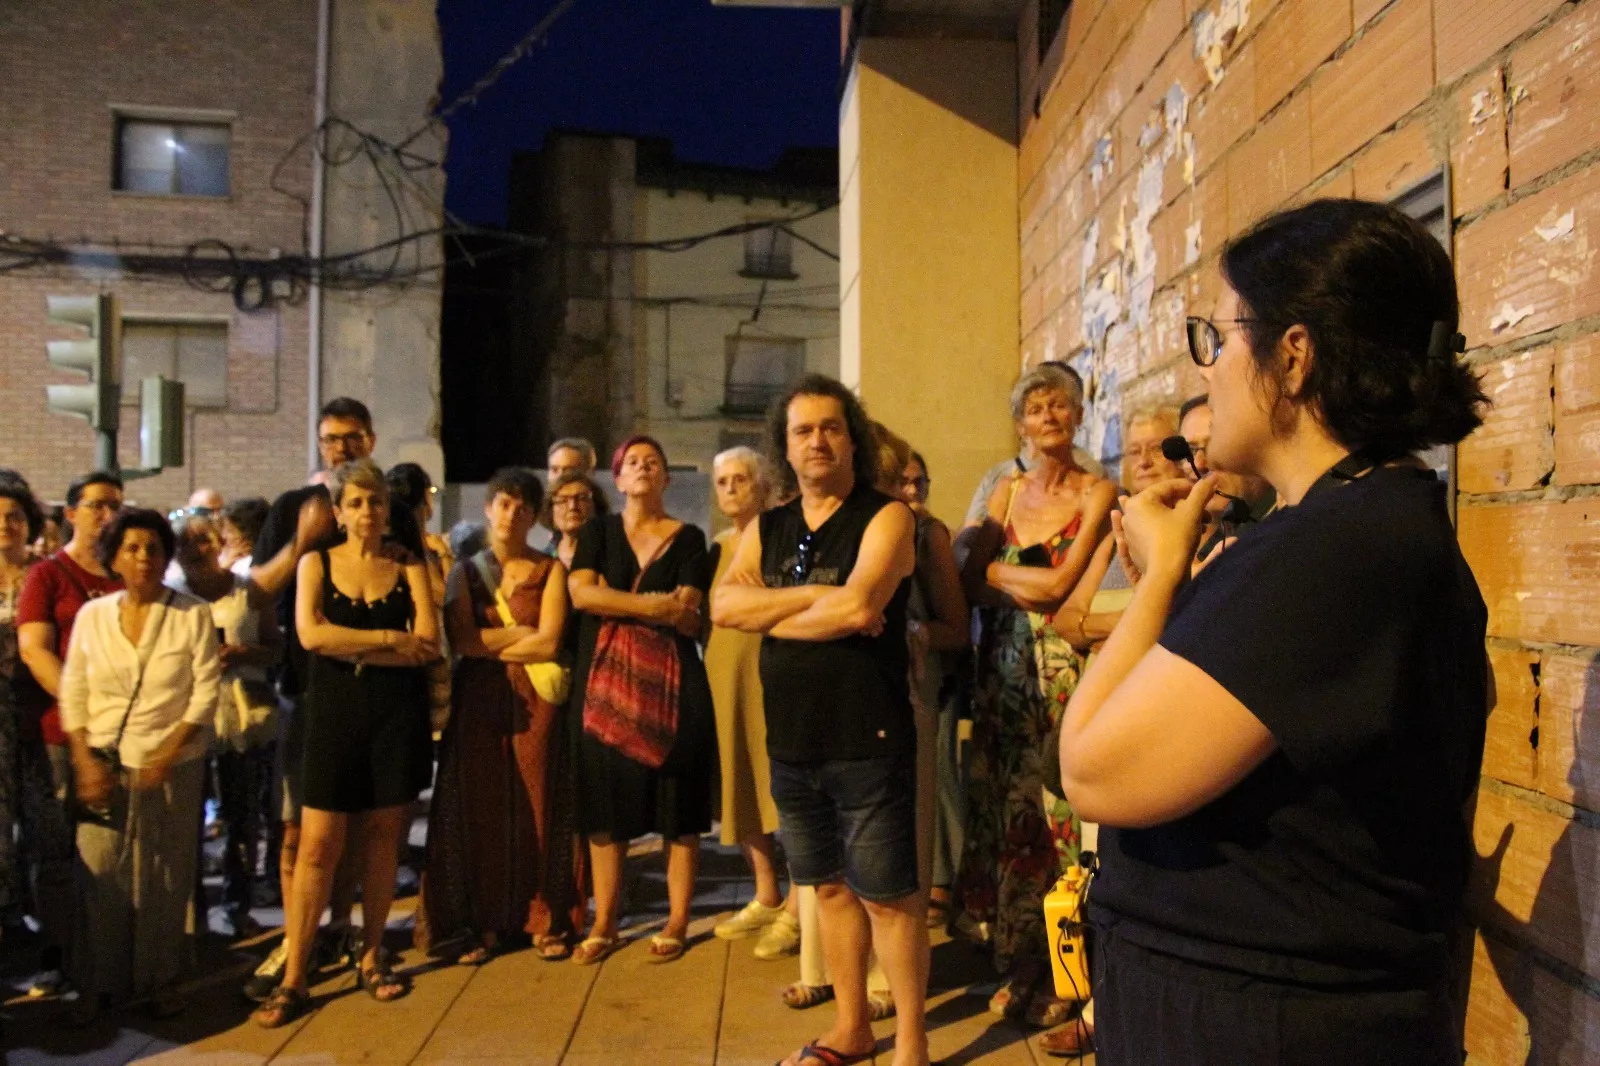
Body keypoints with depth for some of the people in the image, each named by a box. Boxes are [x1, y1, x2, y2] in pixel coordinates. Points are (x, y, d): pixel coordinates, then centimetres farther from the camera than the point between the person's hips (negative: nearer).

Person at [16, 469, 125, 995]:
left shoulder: (126, 576, 12)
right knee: (56, 847, 4)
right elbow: (34, 650, -8)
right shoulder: (47, 574, 1)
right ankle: (54, 953, 14)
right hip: (59, 732, -3)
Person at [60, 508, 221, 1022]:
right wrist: (85, 762, -4)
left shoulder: (193, 616, -3)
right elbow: (72, 695, 5)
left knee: (167, 876, 5)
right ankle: (98, 982, 18)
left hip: (173, 765, -1)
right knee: (100, 874, 1)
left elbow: (206, 692, -6)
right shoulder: (91, 615, 5)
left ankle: (162, 978, 20)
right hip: (104, 764, 2)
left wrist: (167, 757, -12)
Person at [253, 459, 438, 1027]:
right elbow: (310, 634, -11)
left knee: (381, 835, 8)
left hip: (397, 713, 1)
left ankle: (371, 956, 23)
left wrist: (351, 649, -11)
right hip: (334, 714, 0)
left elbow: (428, 645, -7)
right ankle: (294, 976, 8)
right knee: (318, 843, -1)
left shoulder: (409, 568, 5)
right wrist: (389, 639, -10)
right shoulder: (316, 564, 6)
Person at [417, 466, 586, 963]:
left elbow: (549, 644, -7)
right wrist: (520, 633, -6)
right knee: (479, 810, 2)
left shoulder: (550, 570, 4)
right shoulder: (465, 571, 9)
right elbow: (461, 640, -5)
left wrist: (489, 642, -3)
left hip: (534, 700, -1)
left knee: (537, 808, 1)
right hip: (477, 700, 2)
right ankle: (485, 924, 12)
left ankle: (547, 921, 11)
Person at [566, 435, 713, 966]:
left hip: (671, 683, -1)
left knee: (678, 807, 1)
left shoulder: (687, 539, 6)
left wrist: (613, 599, -13)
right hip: (604, 682, 1)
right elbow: (580, 593, -7)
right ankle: (604, 923, 17)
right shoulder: (598, 531, 10)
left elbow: (688, 617, -7)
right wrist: (656, 606, -12)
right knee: (606, 803, 5)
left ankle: (677, 922, 14)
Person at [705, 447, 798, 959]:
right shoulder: (719, 547, 17)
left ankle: (795, 909, 1)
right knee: (740, 785, 10)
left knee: (782, 782, -6)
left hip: (770, 670, -7)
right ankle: (766, 896, 23)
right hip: (723, 673, 7)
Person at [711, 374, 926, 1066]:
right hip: (791, 741, 6)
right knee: (830, 886, 17)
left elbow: (858, 607, -22)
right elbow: (723, 605, -5)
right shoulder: (767, 529, 11)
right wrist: (816, 595, -14)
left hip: (868, 741, -6)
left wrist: (768, 613, -8)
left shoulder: (885, 517, -6)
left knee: (887, 894, 2)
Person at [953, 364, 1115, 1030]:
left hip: (1062, 672, -5)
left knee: (1053, 815, -3)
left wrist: (999, 569, -1)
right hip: (1003, 669, 5)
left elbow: (1062, 583, -14)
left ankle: (1060, 973, 12)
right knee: (1000, 811, 7)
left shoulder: (1098, 494, -3)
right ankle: (1017, 966, 22)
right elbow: (970, 583, 3)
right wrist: (1039, 583, -11)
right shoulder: (1007, 493, 12)